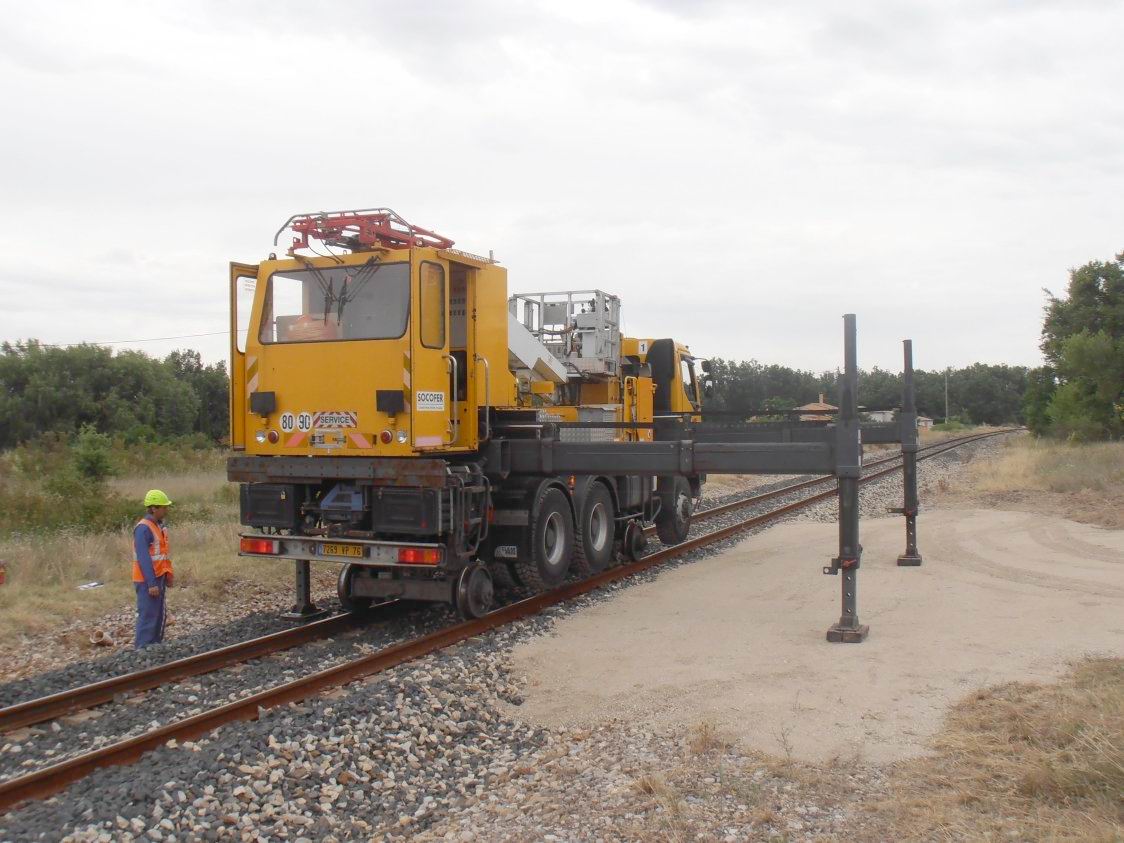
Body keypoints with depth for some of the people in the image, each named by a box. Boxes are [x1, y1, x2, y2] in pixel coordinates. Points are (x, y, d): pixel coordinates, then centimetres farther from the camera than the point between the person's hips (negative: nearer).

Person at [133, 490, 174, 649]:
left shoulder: (160, 526, 11)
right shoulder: (143, 528, -18)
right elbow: (144, 558, -22)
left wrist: (168, 575, 15)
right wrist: (151, 583, -23)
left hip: (158, 577, 9)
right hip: (147, 581, -9)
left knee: (160, 615, 15)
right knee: (148, 616, -6)